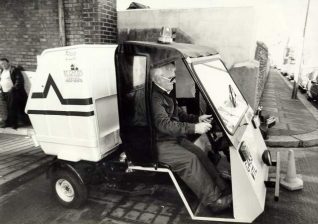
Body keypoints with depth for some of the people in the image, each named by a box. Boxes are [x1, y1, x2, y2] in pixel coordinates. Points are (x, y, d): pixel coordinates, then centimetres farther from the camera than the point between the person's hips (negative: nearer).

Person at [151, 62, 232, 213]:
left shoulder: (166, 93, 12)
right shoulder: (154, 97, -21)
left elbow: (179, 114, 21)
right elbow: (164, 125, -31)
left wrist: (197, 119, 4)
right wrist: (194, 128, -32)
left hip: (173, 138, 9)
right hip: (158, 144, -9)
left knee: (200, 154, -9)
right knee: (189, 159, -24)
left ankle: (222, 189, -4)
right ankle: (213, 201, -16)